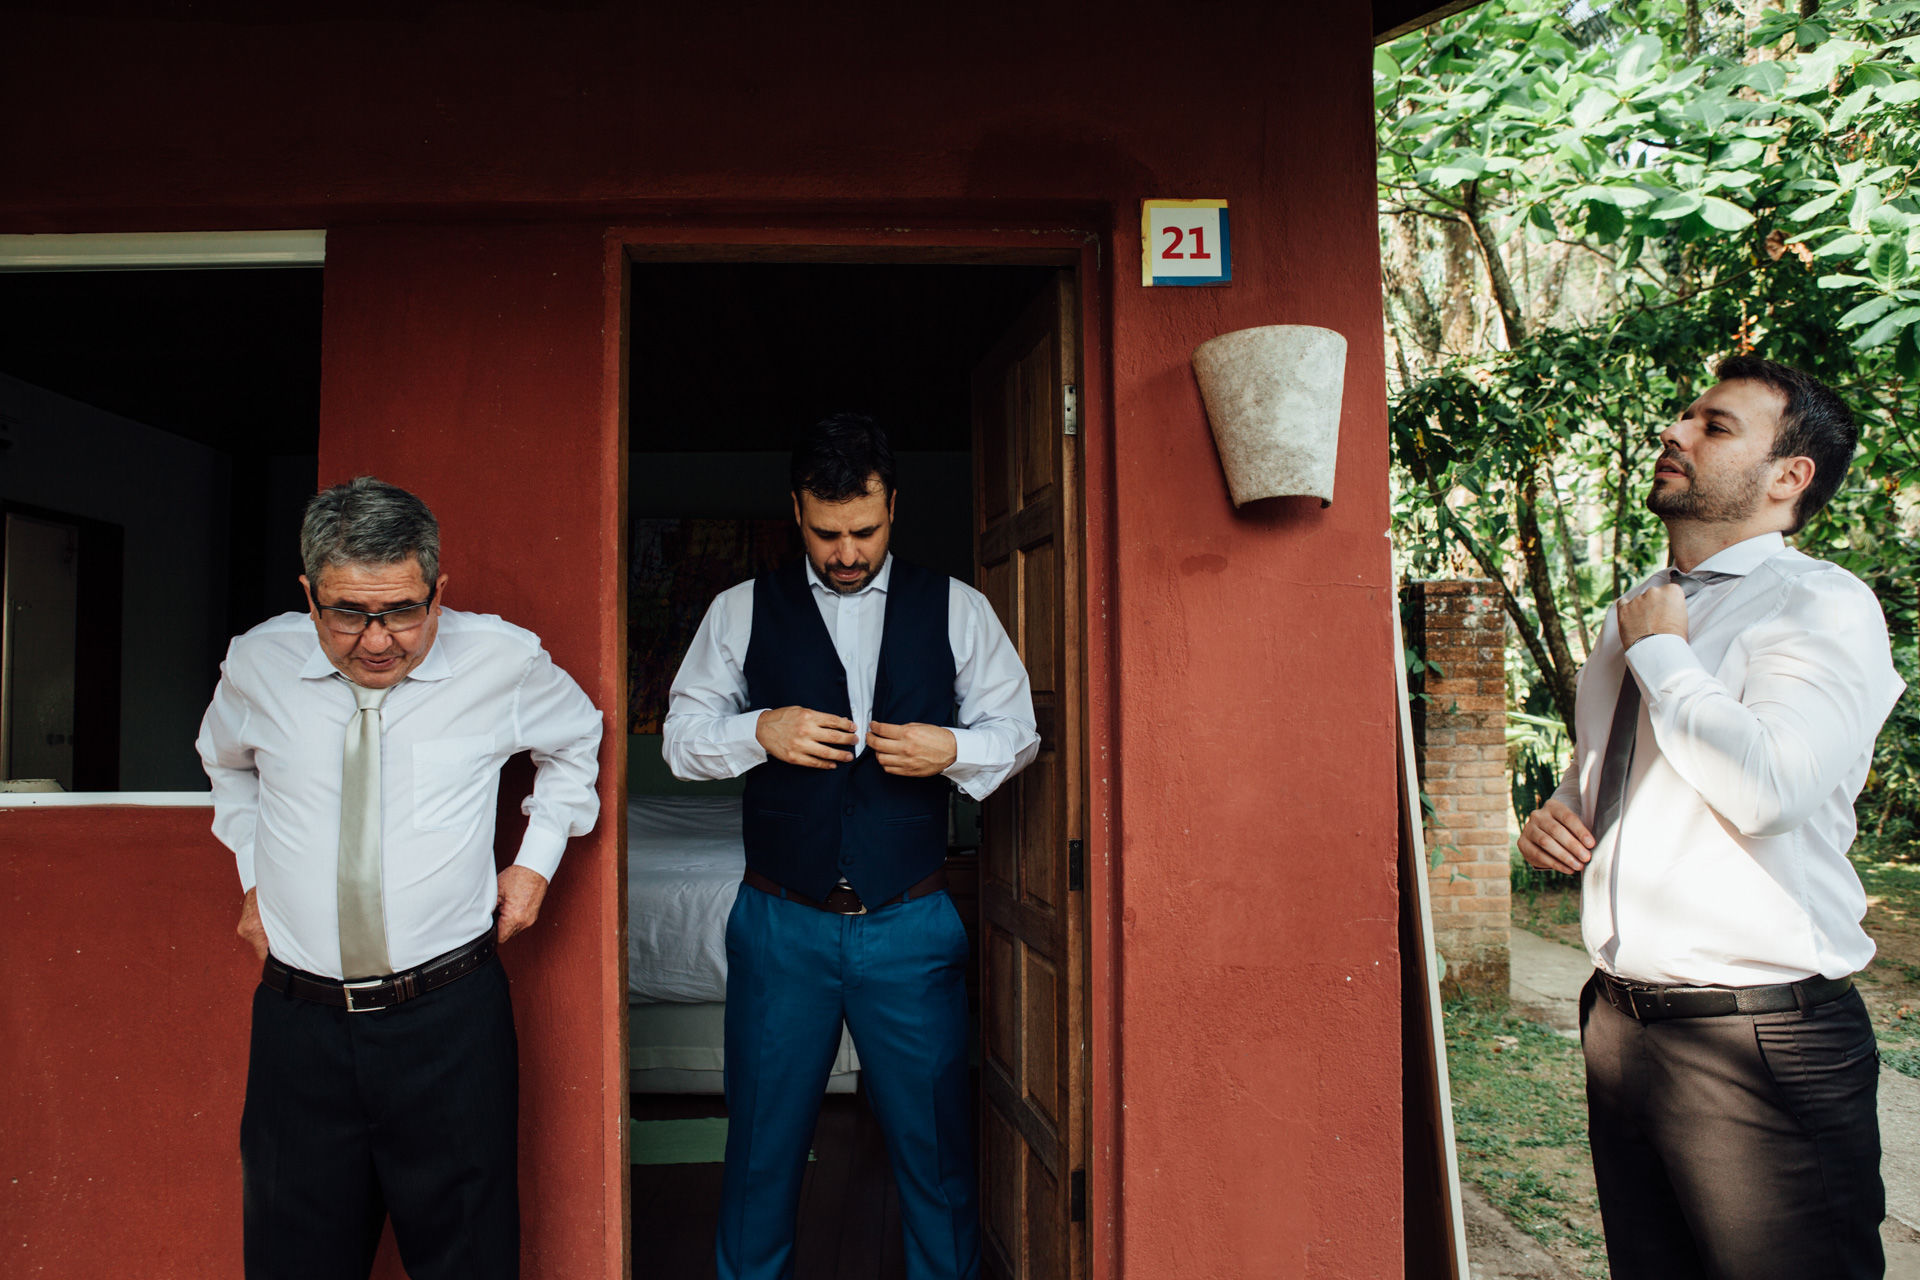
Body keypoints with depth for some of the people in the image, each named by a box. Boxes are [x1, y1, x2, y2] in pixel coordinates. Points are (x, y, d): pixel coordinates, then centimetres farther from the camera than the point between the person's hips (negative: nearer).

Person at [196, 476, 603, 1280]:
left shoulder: (502, 659, -8)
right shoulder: (257, 662, -2)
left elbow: (575, 739, 14)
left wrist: (537, 860, 7)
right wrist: (252, 876, 14)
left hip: (451, 1014, -2)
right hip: (297, 1018, 2)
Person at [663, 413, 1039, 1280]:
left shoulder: (954, 608, 5)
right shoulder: (742, 610, 5)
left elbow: (1018, 731, 7)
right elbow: (681, 737, 6)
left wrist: (953, 749, -14)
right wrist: (760, 731, -14)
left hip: (913, 925, 0)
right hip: (781, 925, 1)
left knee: (936, 1145, 8)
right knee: (761, 1145, 12)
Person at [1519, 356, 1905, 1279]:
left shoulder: (1823, 605, -10)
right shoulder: (1634, 615, 13)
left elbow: (1766, 786, -28)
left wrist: (1663, 651, -14)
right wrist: (1557, 818, 5)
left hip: (1762, 1041, -7)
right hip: (1621, 1023, 7)